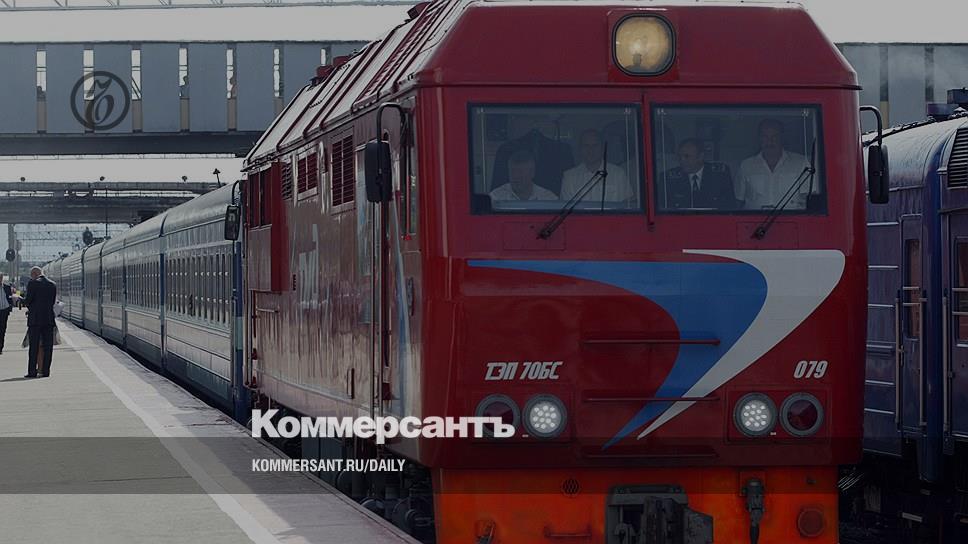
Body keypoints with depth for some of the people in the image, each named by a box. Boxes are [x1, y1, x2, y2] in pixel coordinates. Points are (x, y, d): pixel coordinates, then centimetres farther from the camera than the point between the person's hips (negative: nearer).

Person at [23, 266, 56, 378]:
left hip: (35, 319, -4)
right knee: (47, 346, 7)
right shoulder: (52, 285, 9)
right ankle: (45, 370, 6)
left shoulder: (32, 283, -7)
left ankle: (32, 371, -3)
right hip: (49, 319, 4)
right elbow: (52, 302, 13)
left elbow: (28, 301, -9)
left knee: (34, 346, -1)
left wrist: (22, 300, 15)